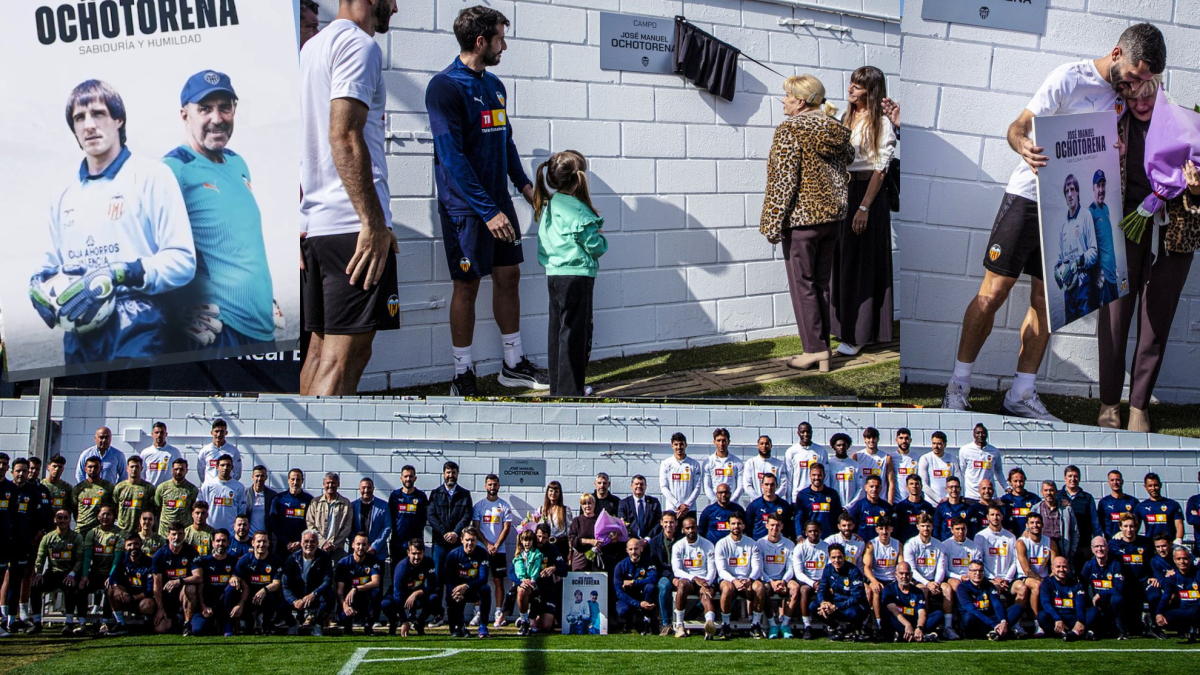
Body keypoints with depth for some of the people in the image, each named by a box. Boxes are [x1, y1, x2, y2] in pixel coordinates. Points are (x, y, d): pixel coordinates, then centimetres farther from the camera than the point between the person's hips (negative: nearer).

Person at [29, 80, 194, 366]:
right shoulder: (64, 197, 19)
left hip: (136, 334, -6)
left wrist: (119, 276, -22)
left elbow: (181, 260, -9)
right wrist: (40, 283, 3)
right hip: (79, 338, 6)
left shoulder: (151, 176, -1)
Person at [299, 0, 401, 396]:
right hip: (352, 224, -10)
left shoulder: (312, 47, 21)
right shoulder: (359, 44, -8)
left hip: (314, 225, 10)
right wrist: (374, 224, -20)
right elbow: (344, 136, -19)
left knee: (321, 350, 12)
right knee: (345, 355, -11)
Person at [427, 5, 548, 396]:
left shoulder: (494, 85, 11)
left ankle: (514, 365, 21)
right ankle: (462, 377, 9)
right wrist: (488, 211, -22)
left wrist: (523, 184, 8)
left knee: (508, 276, 10)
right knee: (467, 285, -1)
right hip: (465, 206, -7)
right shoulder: (445, 87, -15)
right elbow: (452, 156, -20)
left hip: (498, 202, 8)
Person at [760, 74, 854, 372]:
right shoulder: (837, 131, 8)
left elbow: (783, 180, -16)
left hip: (802, 217, -7)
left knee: (802, 284, 1)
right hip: (832, 215, 7)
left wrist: (773, 222, -12)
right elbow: (847, 160, 14)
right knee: (821, 283, 12)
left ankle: (814, 348, 1)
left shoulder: (789, 130, -13)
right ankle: (824, 352, 14)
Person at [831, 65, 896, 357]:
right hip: (842, 193, 7)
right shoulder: (846, 119, 12)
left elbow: (879, 168, -13)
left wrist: (864, 207, -18)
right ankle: (847, 327, 18)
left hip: (867, 193, -7)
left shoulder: (881, 123, -9)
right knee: (843, 262, 9)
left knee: (862, 264, -2)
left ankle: (859, 335, 2)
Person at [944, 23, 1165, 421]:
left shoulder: (1122, 98, 9)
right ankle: (958, 385, 4)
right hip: (1028, 198, -6)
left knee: (1046, 302, 4)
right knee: (994, 292, -6)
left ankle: (1021, 395, 10)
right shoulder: (1069, 78, -10)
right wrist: (1025, 148, -35)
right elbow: (1018, 127, -13)